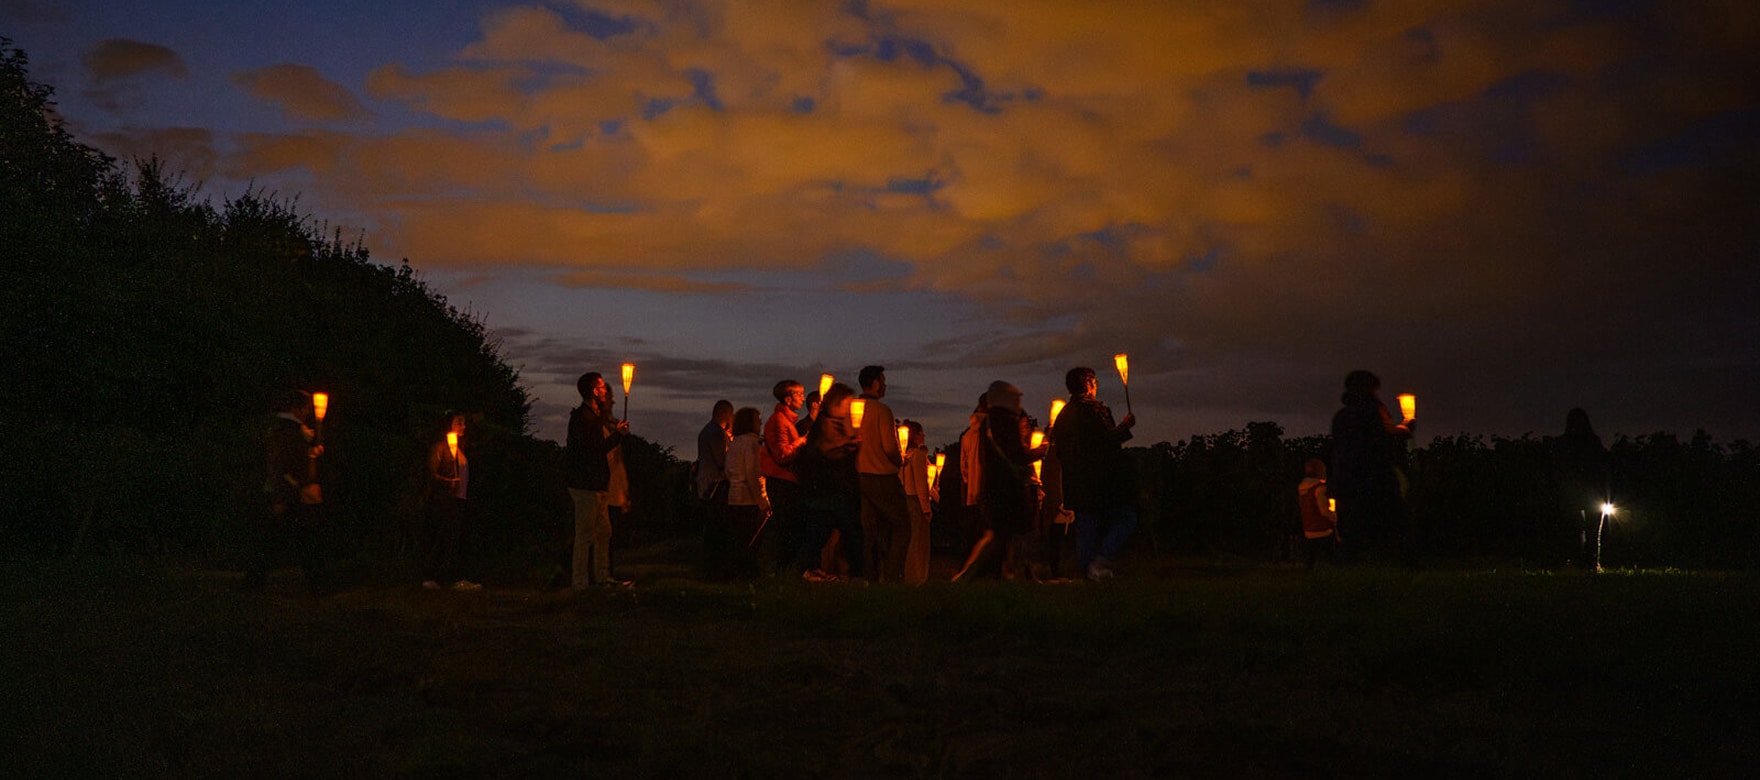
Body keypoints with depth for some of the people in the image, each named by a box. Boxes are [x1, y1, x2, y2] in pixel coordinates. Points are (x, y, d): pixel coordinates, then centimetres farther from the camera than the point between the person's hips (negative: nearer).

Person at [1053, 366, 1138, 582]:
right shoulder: (1093, 408, -10)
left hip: (1077, 485, 7)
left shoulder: (1062, 415, 14)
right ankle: (1100, 561, -13)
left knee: (1085, 528, 10)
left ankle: (1085, 569, 8)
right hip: (1102, 481, -7)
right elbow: (1107, 439, -18)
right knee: (1126, 518, 1)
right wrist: (1125, 426, -4)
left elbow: (1059, 453, 17)